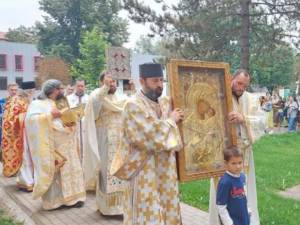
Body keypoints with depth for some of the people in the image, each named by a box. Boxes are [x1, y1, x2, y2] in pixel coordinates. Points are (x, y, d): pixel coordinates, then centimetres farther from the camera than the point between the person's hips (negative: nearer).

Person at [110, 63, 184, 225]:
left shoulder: (166, 102, 8)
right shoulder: (133, 105, -15)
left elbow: (176, 129, 21)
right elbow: (152, 136, -23)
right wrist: (171, 120, -10)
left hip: (166, 170, 7)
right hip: (146, 173, -7)